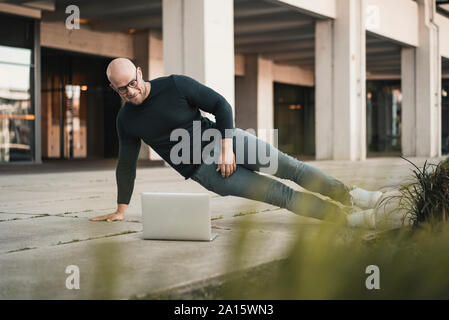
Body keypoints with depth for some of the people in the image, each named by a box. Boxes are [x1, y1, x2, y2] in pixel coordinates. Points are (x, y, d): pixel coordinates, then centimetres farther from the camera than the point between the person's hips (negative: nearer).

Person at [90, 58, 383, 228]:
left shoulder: (175, 85, -8)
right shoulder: (126, 121, -1)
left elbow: (221, 105, -5)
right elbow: (126, 166, 10)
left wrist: (227, 147, -15)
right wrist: (121, 210, 9)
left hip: (222, 137, 1)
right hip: (204, 169, 0)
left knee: (287, 165, -20)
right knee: (279, 193, -14)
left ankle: (351, 195, -14)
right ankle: (350, 217, -18)